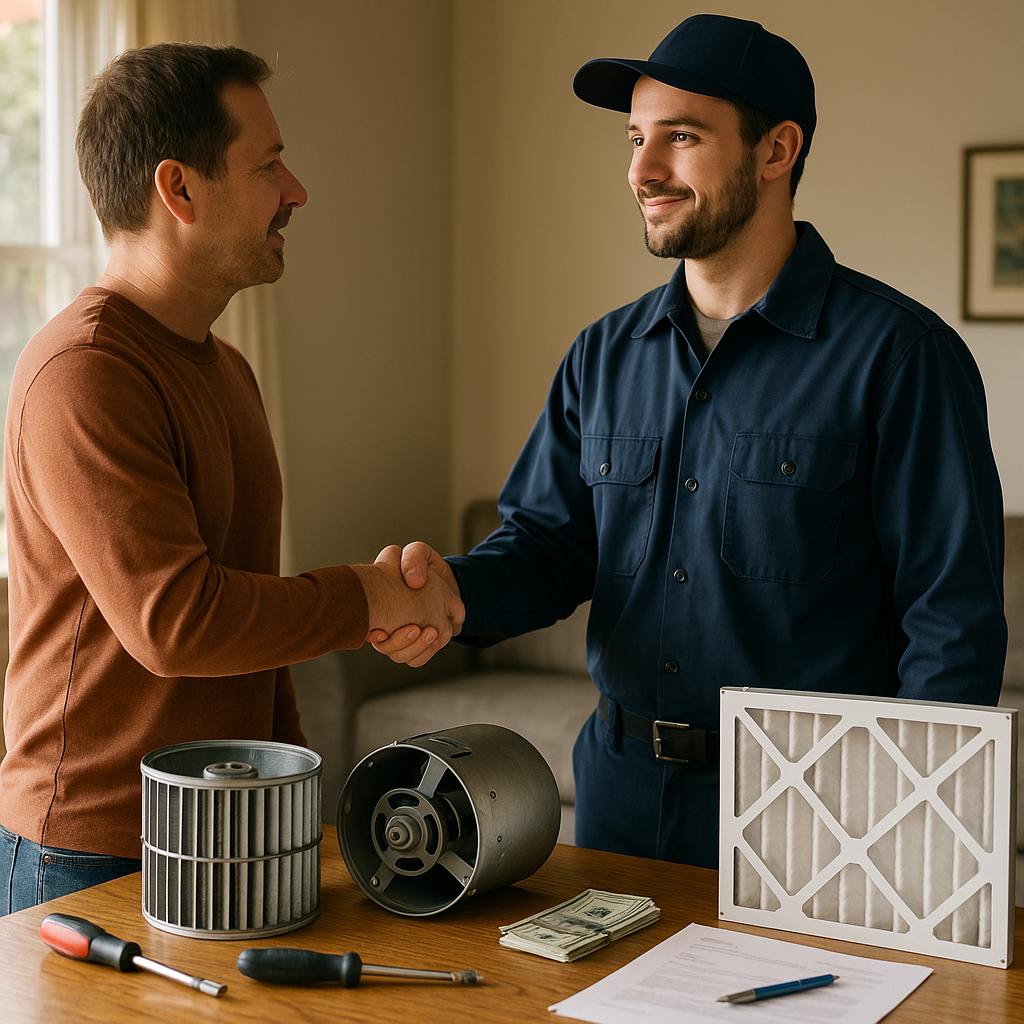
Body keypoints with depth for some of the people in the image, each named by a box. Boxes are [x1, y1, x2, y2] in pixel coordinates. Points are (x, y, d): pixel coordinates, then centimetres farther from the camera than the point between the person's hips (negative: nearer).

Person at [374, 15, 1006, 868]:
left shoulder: (899, 353, -11)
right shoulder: (605, 356, 7)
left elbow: (954, 625, -12)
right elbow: (548, 542, 8)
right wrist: (452, 585, -14)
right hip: (620, 791, 5)